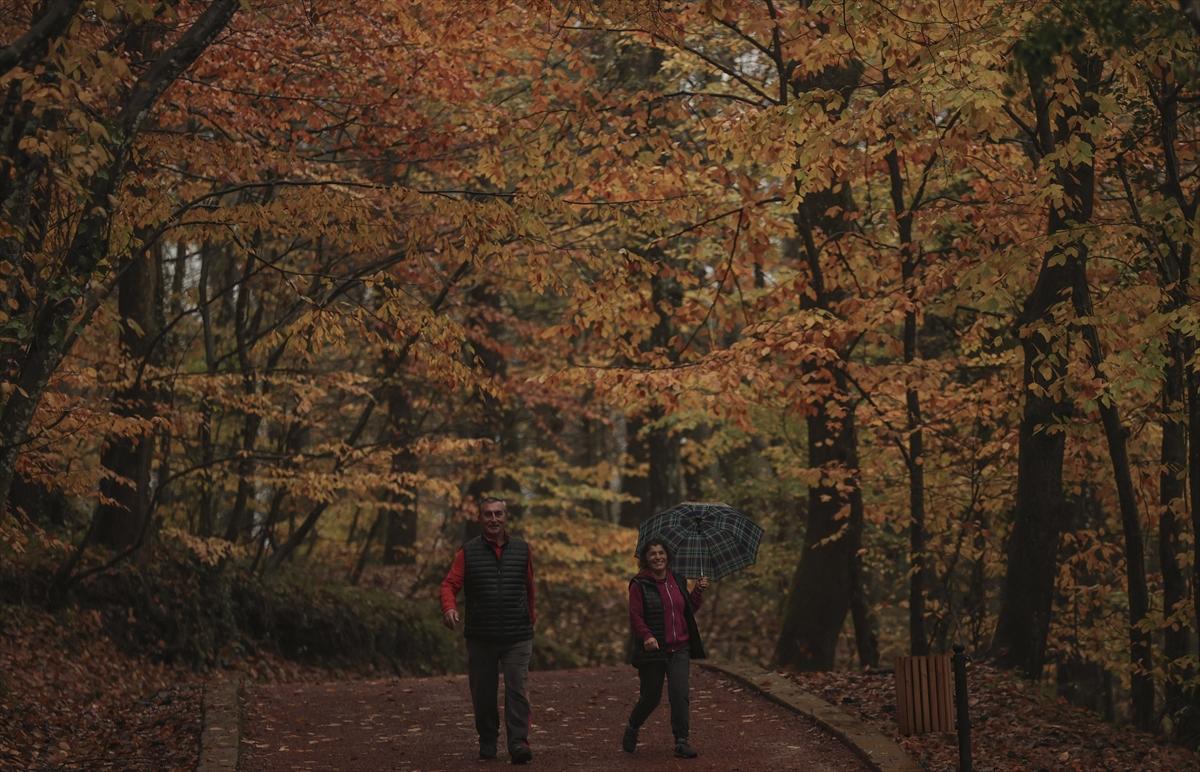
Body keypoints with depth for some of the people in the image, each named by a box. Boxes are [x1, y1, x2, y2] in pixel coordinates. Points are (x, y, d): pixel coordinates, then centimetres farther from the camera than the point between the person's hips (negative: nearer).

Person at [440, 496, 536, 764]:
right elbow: (450, 584, -6)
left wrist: (530, 619, 23)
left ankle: (518, 743, -12)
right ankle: (487, 741, 23)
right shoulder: (468, 552, 1)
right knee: (483, 692, 8)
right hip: (480, 638, 0)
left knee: (517, 689, -10)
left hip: (517, 637, 0)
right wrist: (449, 608, -26)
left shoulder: (522, 550, 6)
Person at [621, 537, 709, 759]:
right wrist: (647, 636, -30)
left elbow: (689, 610, 21)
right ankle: (632, 729, 35)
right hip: (651, 650, -4)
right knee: (651, 697, 7)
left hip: (679, 649, 4)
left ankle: (681, 741, -5)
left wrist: (698, 591, 7)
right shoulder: (639, 585, -7)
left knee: (679, 694, -11)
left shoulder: (678, 581, 11)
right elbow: (636, 616, -14)